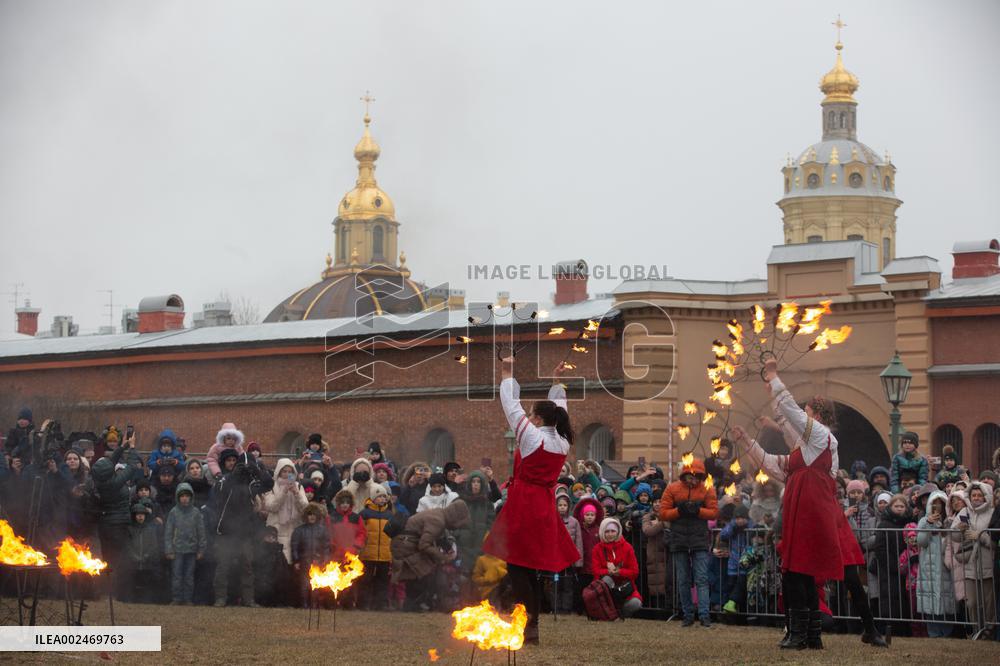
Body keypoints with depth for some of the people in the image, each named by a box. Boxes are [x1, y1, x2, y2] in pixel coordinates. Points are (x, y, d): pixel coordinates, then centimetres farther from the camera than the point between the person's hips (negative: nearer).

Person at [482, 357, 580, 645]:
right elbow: (557, 409, 22)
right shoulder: (563, 443, 5)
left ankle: (528, 627, -10)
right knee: (532, 570, 12)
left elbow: (512, 406, -4)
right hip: (545, 507, 7)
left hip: (523, 505, -7)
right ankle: (533, 626, 12)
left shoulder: (532, 437, -12)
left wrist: (507, 375, 7)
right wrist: (557, 382, 32)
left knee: (517, 567, -4)